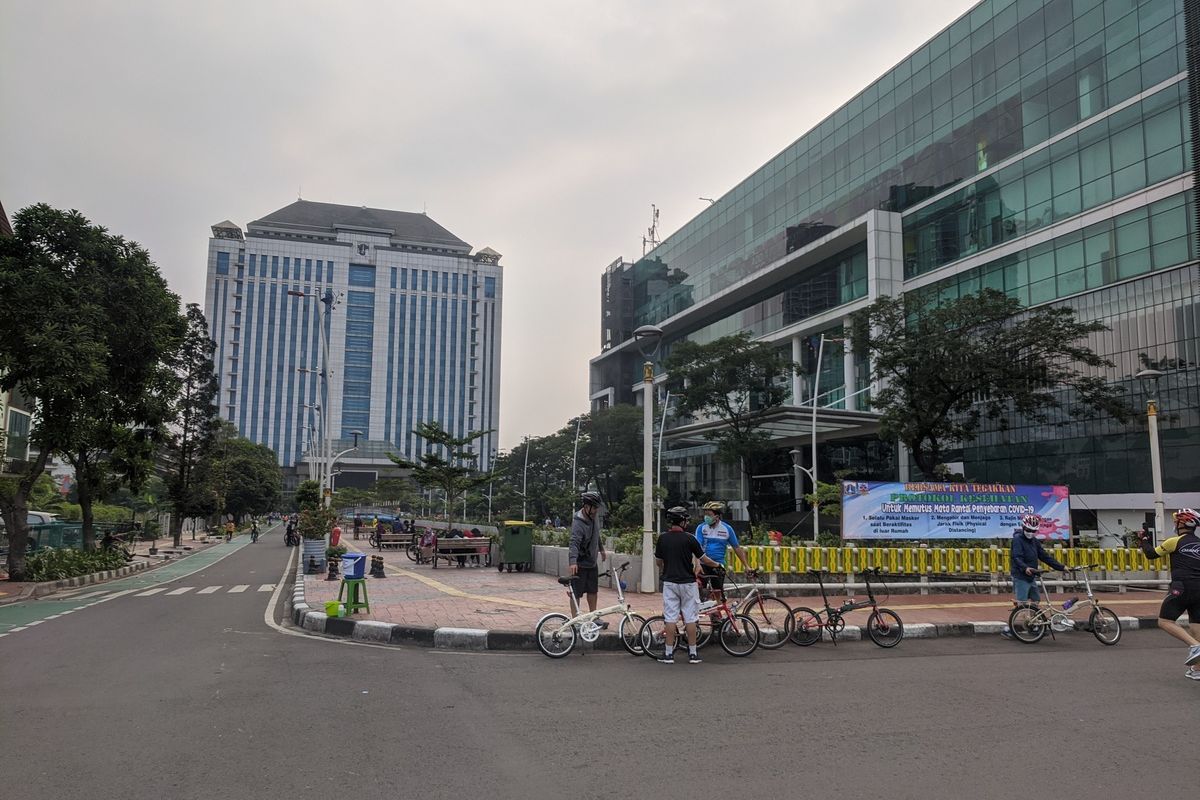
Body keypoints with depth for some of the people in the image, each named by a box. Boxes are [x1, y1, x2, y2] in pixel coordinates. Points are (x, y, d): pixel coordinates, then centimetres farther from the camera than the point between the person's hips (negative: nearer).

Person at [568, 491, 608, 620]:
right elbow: (574, 543, -39)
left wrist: (601, 549, 27)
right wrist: (573, 561, -52)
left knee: (593, 591, 16)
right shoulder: (578, 522, -26)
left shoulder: (595, 516, -1)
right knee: (576, 593, 2)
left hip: (592, 562, 8)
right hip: (580, 564, -8)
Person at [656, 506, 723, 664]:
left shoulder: (663, 538, -1)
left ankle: (669, 653, 4)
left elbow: (658, 561, 8)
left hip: (669, 582, 2)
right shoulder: (689, 538, -9)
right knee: (690, 618, 5)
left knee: (670, 618, 4)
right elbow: (703, 559, -4)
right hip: (687, 582, -2)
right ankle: (693, 653, 9)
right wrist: (717, 565, 15)